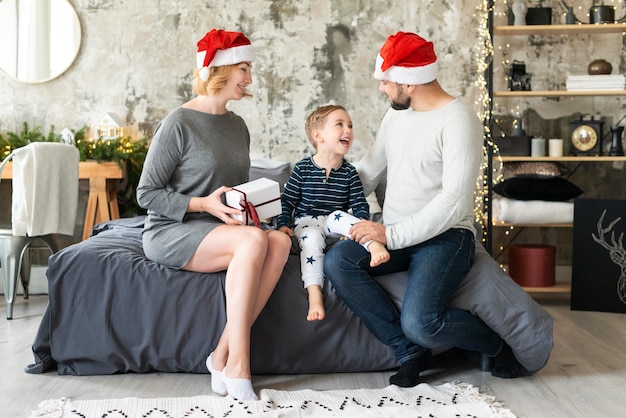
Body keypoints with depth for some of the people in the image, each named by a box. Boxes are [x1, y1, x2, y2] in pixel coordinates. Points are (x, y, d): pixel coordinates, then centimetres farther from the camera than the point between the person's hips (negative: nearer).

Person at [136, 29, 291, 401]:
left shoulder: (237, 126, 13)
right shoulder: (178, 124, -9)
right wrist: (204, 205, -21)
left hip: (219, 230, 7)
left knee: (280, 241, -25)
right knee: (254, 240, -33)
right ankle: (237, 366, -29)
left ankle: (224, 355, -23)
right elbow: (147, 193, -9)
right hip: (170, 233, -6)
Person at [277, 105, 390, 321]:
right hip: (306, 221, -2)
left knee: (340, 216, -30)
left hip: (334, 222, 2)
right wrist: (284, 224, -12)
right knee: (312, 237, -32)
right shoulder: (302, 169, -2)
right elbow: (287, 200, 2)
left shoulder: (349, 172, 2)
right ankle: (314, 294, -44)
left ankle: (374, 244, -50)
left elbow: (360, 204, -1)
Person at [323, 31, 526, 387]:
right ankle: (410, 351, -11)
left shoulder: (458, 121, -13)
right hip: (395, 236, 7)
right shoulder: (396, 115, 12)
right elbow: (370, 171, 22)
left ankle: (497, 343, 5)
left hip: (446, 236, -7)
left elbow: (454, 202, -21)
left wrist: (392, 235, -22)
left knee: (420, 324, -28)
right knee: (337, 262, -21)